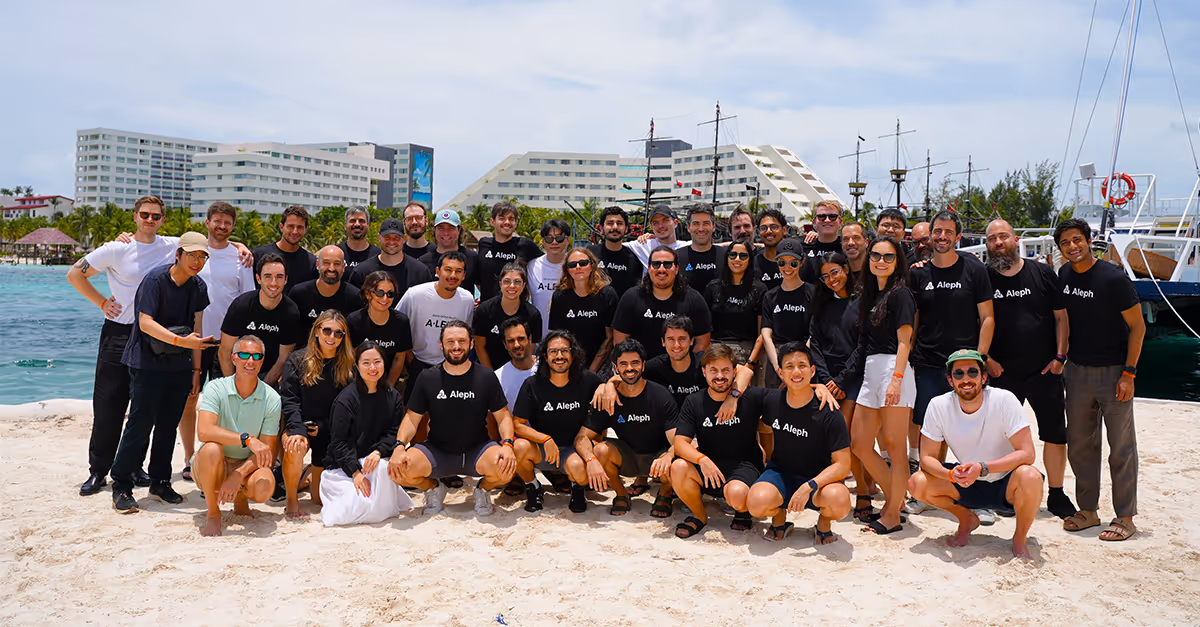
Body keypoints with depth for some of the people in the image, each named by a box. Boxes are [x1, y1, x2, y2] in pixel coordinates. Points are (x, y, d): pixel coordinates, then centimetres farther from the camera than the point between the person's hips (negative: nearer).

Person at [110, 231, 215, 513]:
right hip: (147, 363, -5)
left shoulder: (198, 287, 6)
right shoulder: (155, 279, -12)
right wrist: (181, 341, -30)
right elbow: (145, 323, -19)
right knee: (141, 423, -6)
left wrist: (196, 369, 8)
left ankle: (160, 482, 21)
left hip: (179, 366, 5)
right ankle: (121, 487, 5)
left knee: (169, 426, 9)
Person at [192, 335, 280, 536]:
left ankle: (241, 497, 9)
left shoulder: (271, 399, -8)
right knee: (211, 449, -35)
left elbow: (266, 452, -8)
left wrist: (238, 475, -24)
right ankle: (213, 513, -11)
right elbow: (204, 431, -28)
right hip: (213, 467, -1)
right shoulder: (216, 388, -12)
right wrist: (247, 439, -38)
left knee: (264, 487, -31)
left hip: (247, 466, 1)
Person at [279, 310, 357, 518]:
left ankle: (312, 479, 37)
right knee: (294, 449, -38)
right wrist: (298, 431, -22)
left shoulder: (348, 367, 2)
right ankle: (291, 500, -11)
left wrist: (322, 427, -12)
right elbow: (289, 400, -8)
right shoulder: (297, 360, 0)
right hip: (300, 425, -1)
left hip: (329, 432, 1)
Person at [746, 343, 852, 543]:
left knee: (839, 501, -35)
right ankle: (779, 517, 8)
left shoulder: (827, 412, -17)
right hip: (780, 472, 2)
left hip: (819, 479, -2)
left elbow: (842, 464, -19)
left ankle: (824, 523, 3)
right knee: (757, 502, -31)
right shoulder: (771, 400, -6)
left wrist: (809, 486, -29)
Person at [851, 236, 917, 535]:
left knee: (894, 445, -4)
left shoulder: (900, 293, -4)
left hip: (893, 368, -9)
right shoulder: (871, 293, 19)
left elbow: (904, 341, -11)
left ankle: (892, 515, 4)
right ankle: (895, 497, 20)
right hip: (870, 372, 9)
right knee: (858, 445, 7)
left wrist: (896, 380, -20)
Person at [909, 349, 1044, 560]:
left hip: (1006, 485, -3)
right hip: (969, 486, 3)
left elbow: (1027, 453, -23)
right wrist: (952, 474, -31)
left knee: (1029, 476, -36)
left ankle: (1019, 538, -5)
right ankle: (967, 520, 11)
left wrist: (982, 468, -35)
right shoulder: (939, 406, -12)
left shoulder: (1004, 400, -19)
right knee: (917, 483, -20)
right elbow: (927, 457, -10)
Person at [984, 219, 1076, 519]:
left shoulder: (1042, 273, 1)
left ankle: (1056, 495, 16)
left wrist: (1060, 356, -5)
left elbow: (1061, 316, 4)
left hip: (1045, 370, 0)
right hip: (1002, 372, 0)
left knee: (1055, 434, 3)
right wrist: (987, 359, -3)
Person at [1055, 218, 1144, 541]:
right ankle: (1088, 509, 24)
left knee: (1121, 446, 2)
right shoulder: (1063, 276, 4)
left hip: (1113, 372, -6)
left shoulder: (1114, 278, -13)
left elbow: (1138, 326, -10)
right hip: (1077, 370, 6)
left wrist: (1128, 374, -14)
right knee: (1079, 444, 11)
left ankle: (1125, 517, 12)